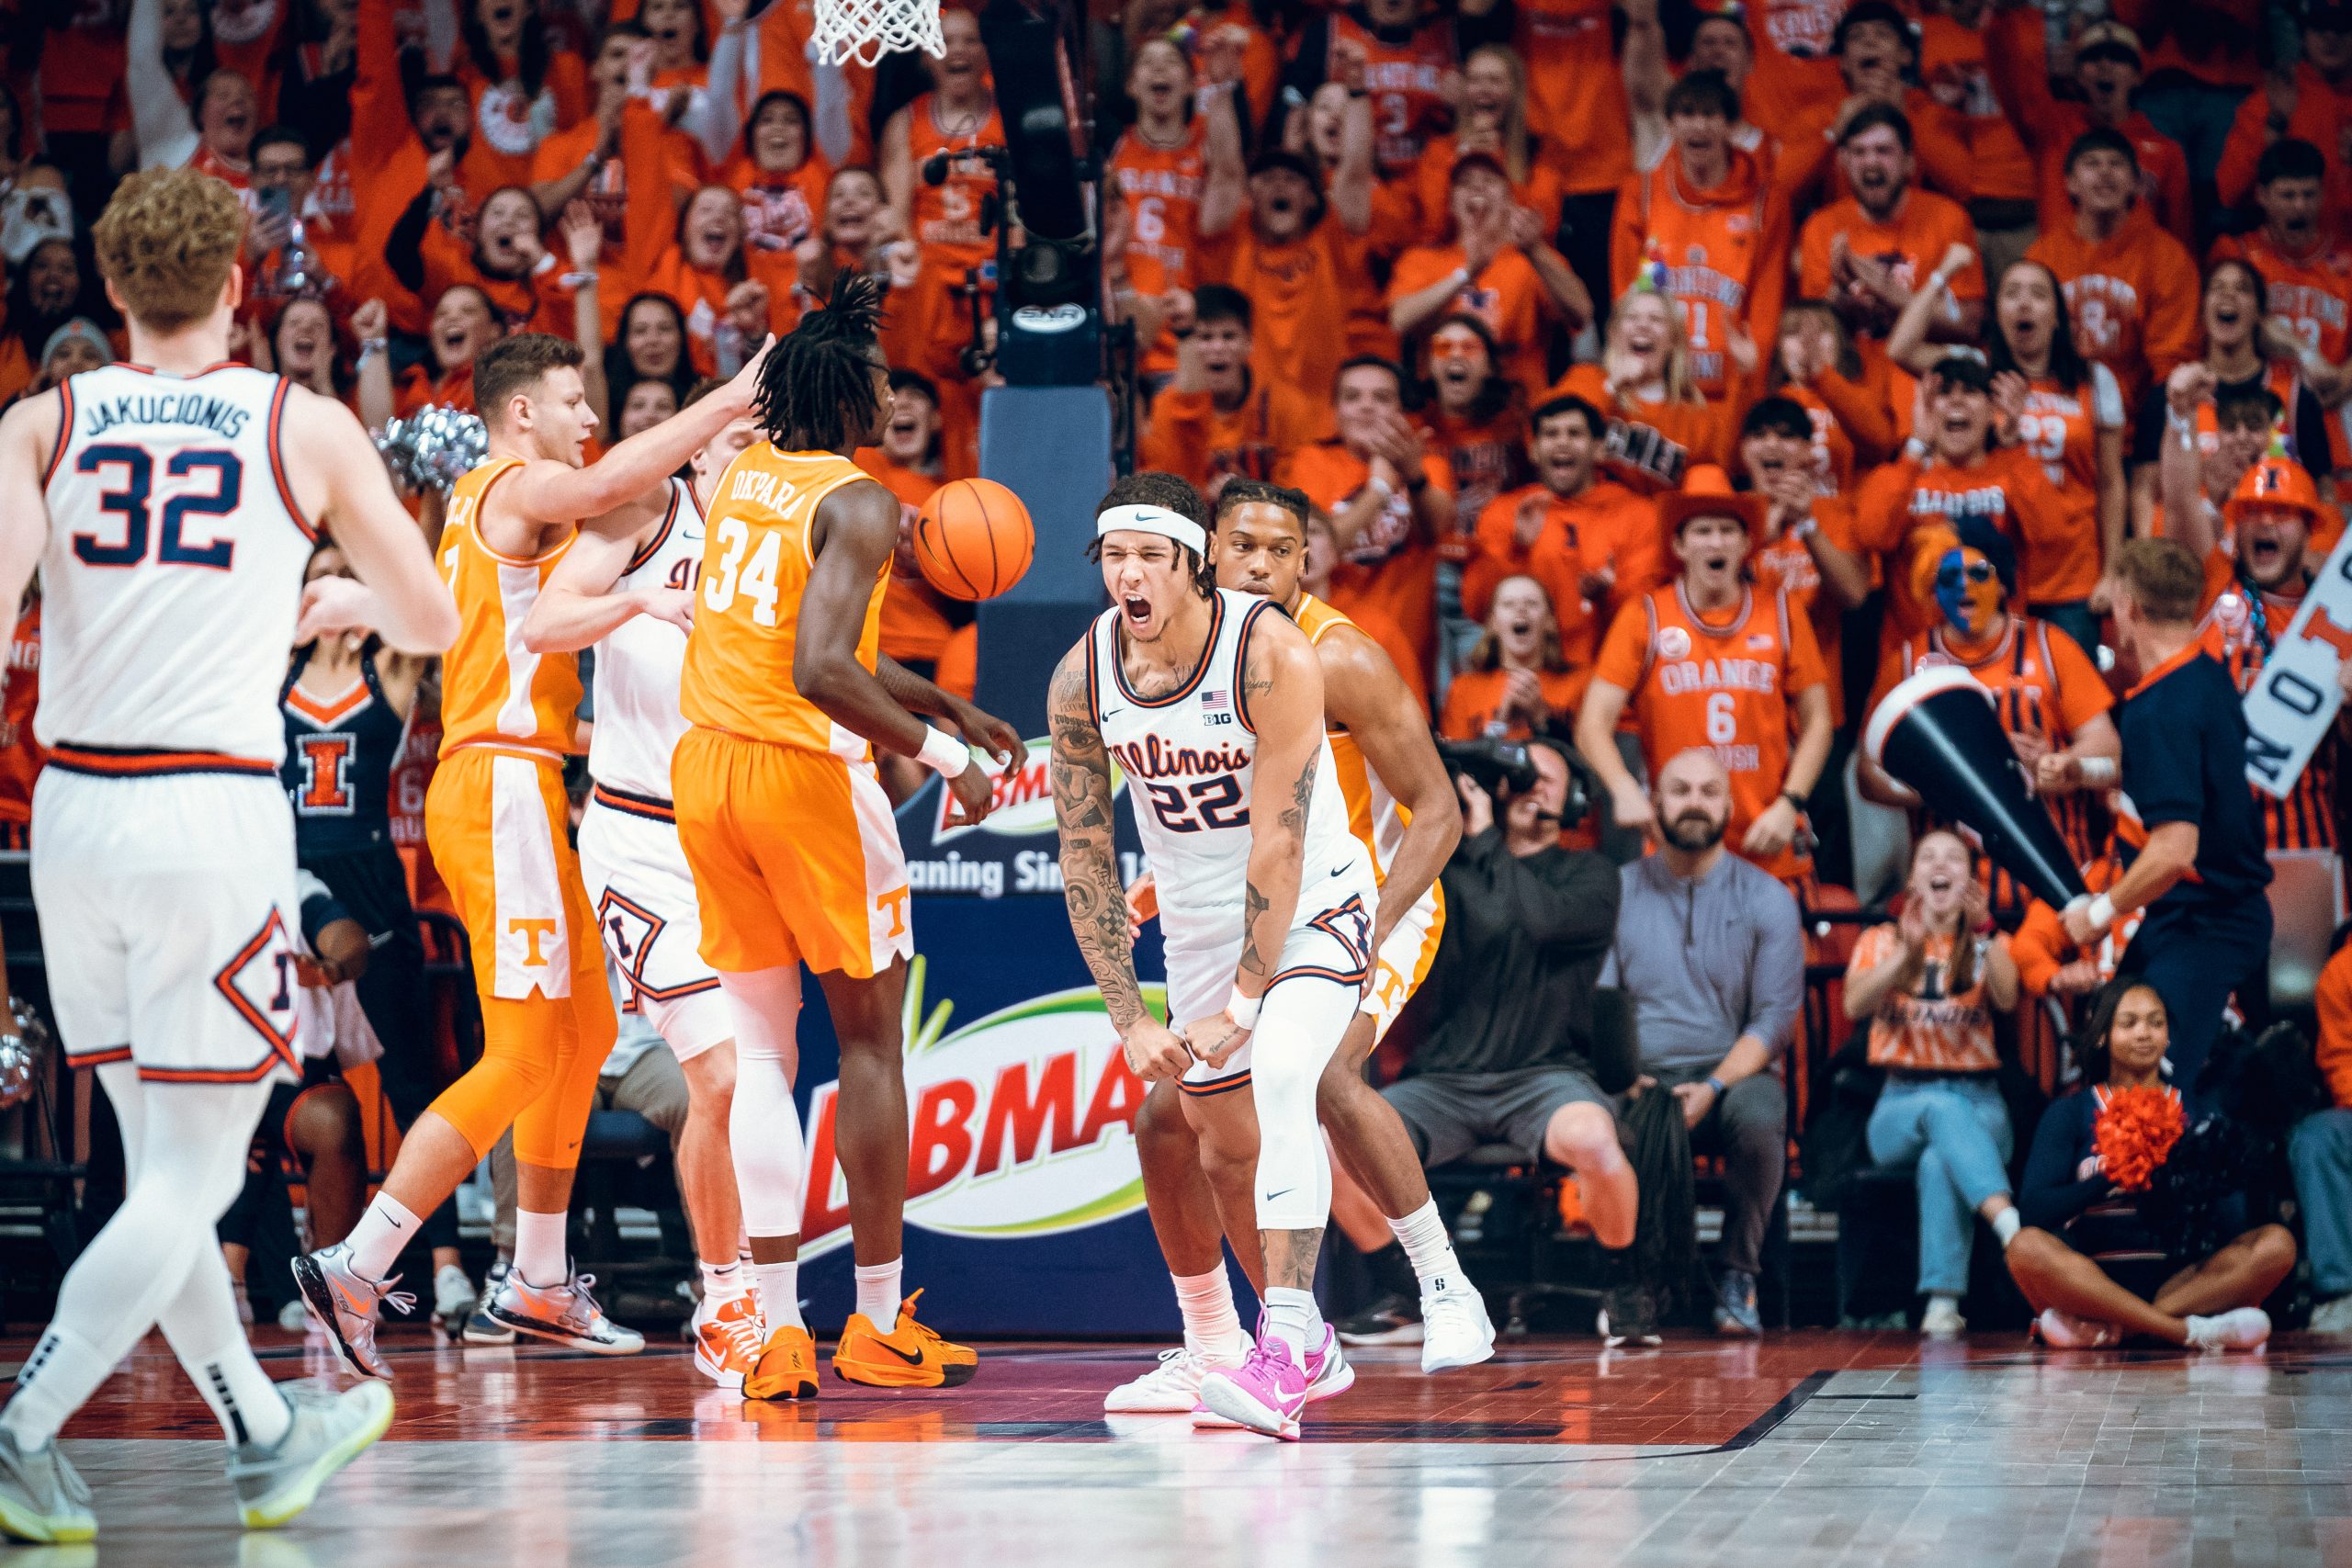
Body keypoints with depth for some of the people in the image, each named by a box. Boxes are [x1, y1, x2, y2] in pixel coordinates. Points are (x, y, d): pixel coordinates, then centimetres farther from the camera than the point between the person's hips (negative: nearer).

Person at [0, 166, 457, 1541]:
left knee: (162, 1161, 16)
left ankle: (268, 1435, 28)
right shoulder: (307, 427, 2)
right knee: (189, 1182, 2)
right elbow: (434, 623, 10)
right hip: (218, 813, -4)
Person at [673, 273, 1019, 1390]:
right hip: (806, 771, -7)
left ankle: (775, 1330, 4)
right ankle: (879, 1323, 9)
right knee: (869, 1038, 6)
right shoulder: (857, 502, -12)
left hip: (706, 764, 7)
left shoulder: (745, 475, 12)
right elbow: (822, 673, -24)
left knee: (761, 1051, 9)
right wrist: (938, 753, -16)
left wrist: (946, 707, 26)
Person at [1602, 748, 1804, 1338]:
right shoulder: (1618, 891, 10)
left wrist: (1713, 1086, -18)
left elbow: (1774, 1018, -1)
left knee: (1758, 1113, -37)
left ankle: (1738, 1274, -15)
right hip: (1640, 1082, 1)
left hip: (1732, 1074, -1)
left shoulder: (1766, 899, 6)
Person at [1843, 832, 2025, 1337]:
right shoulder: (1881, 941, 14)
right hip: (1901, 1102, 0)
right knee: (1940, 1109, -37)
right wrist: (1907, 951, -23)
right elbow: (1855, 1004, -9)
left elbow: (2007, 998, -12)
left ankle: (1943, 1304, -47)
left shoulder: (1988, 945, 13)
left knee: (1940, 1160, -35)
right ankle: (2012, 1228, -57)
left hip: (1979, 1102, 0)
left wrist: (1985, 928, -27)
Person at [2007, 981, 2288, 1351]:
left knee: (2276, 1244, -22)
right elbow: (2035, 1207, -5)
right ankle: (2189, 1330, -34)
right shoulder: (2070, 1113, 11)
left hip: (2177, 1277, 2)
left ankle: (2104, 1328, -30)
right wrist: (2111, 1179, -19)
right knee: (2027, 1246, -32)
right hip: (2094, 1276, -2)